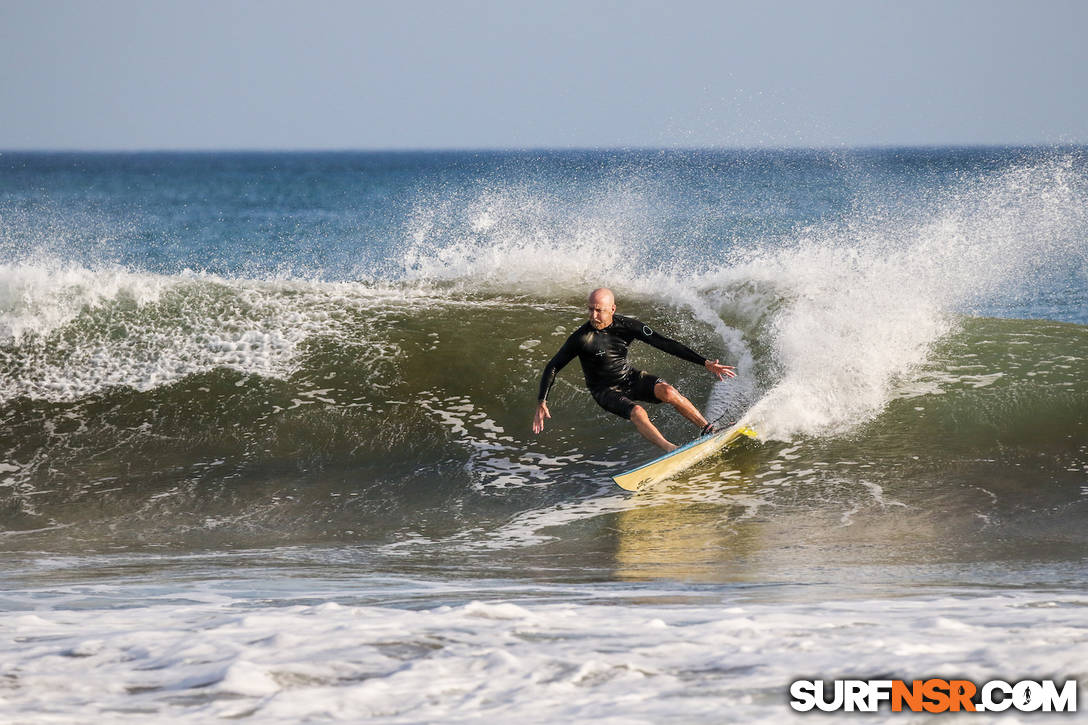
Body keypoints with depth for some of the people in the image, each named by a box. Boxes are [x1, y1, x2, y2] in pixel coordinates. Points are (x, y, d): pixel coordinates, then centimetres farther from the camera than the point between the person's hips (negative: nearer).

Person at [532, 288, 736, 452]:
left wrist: (706, 363, -11)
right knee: (637, 413, -32)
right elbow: (553, 368, -16)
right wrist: (541, 403, -27)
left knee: (667, 391, -25)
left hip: (631, 379, 3)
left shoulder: (627, 326, -13)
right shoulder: (581, 338, -22)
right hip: (606, 392, -3)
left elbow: (665, 344, -10)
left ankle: (709, 430, -16)